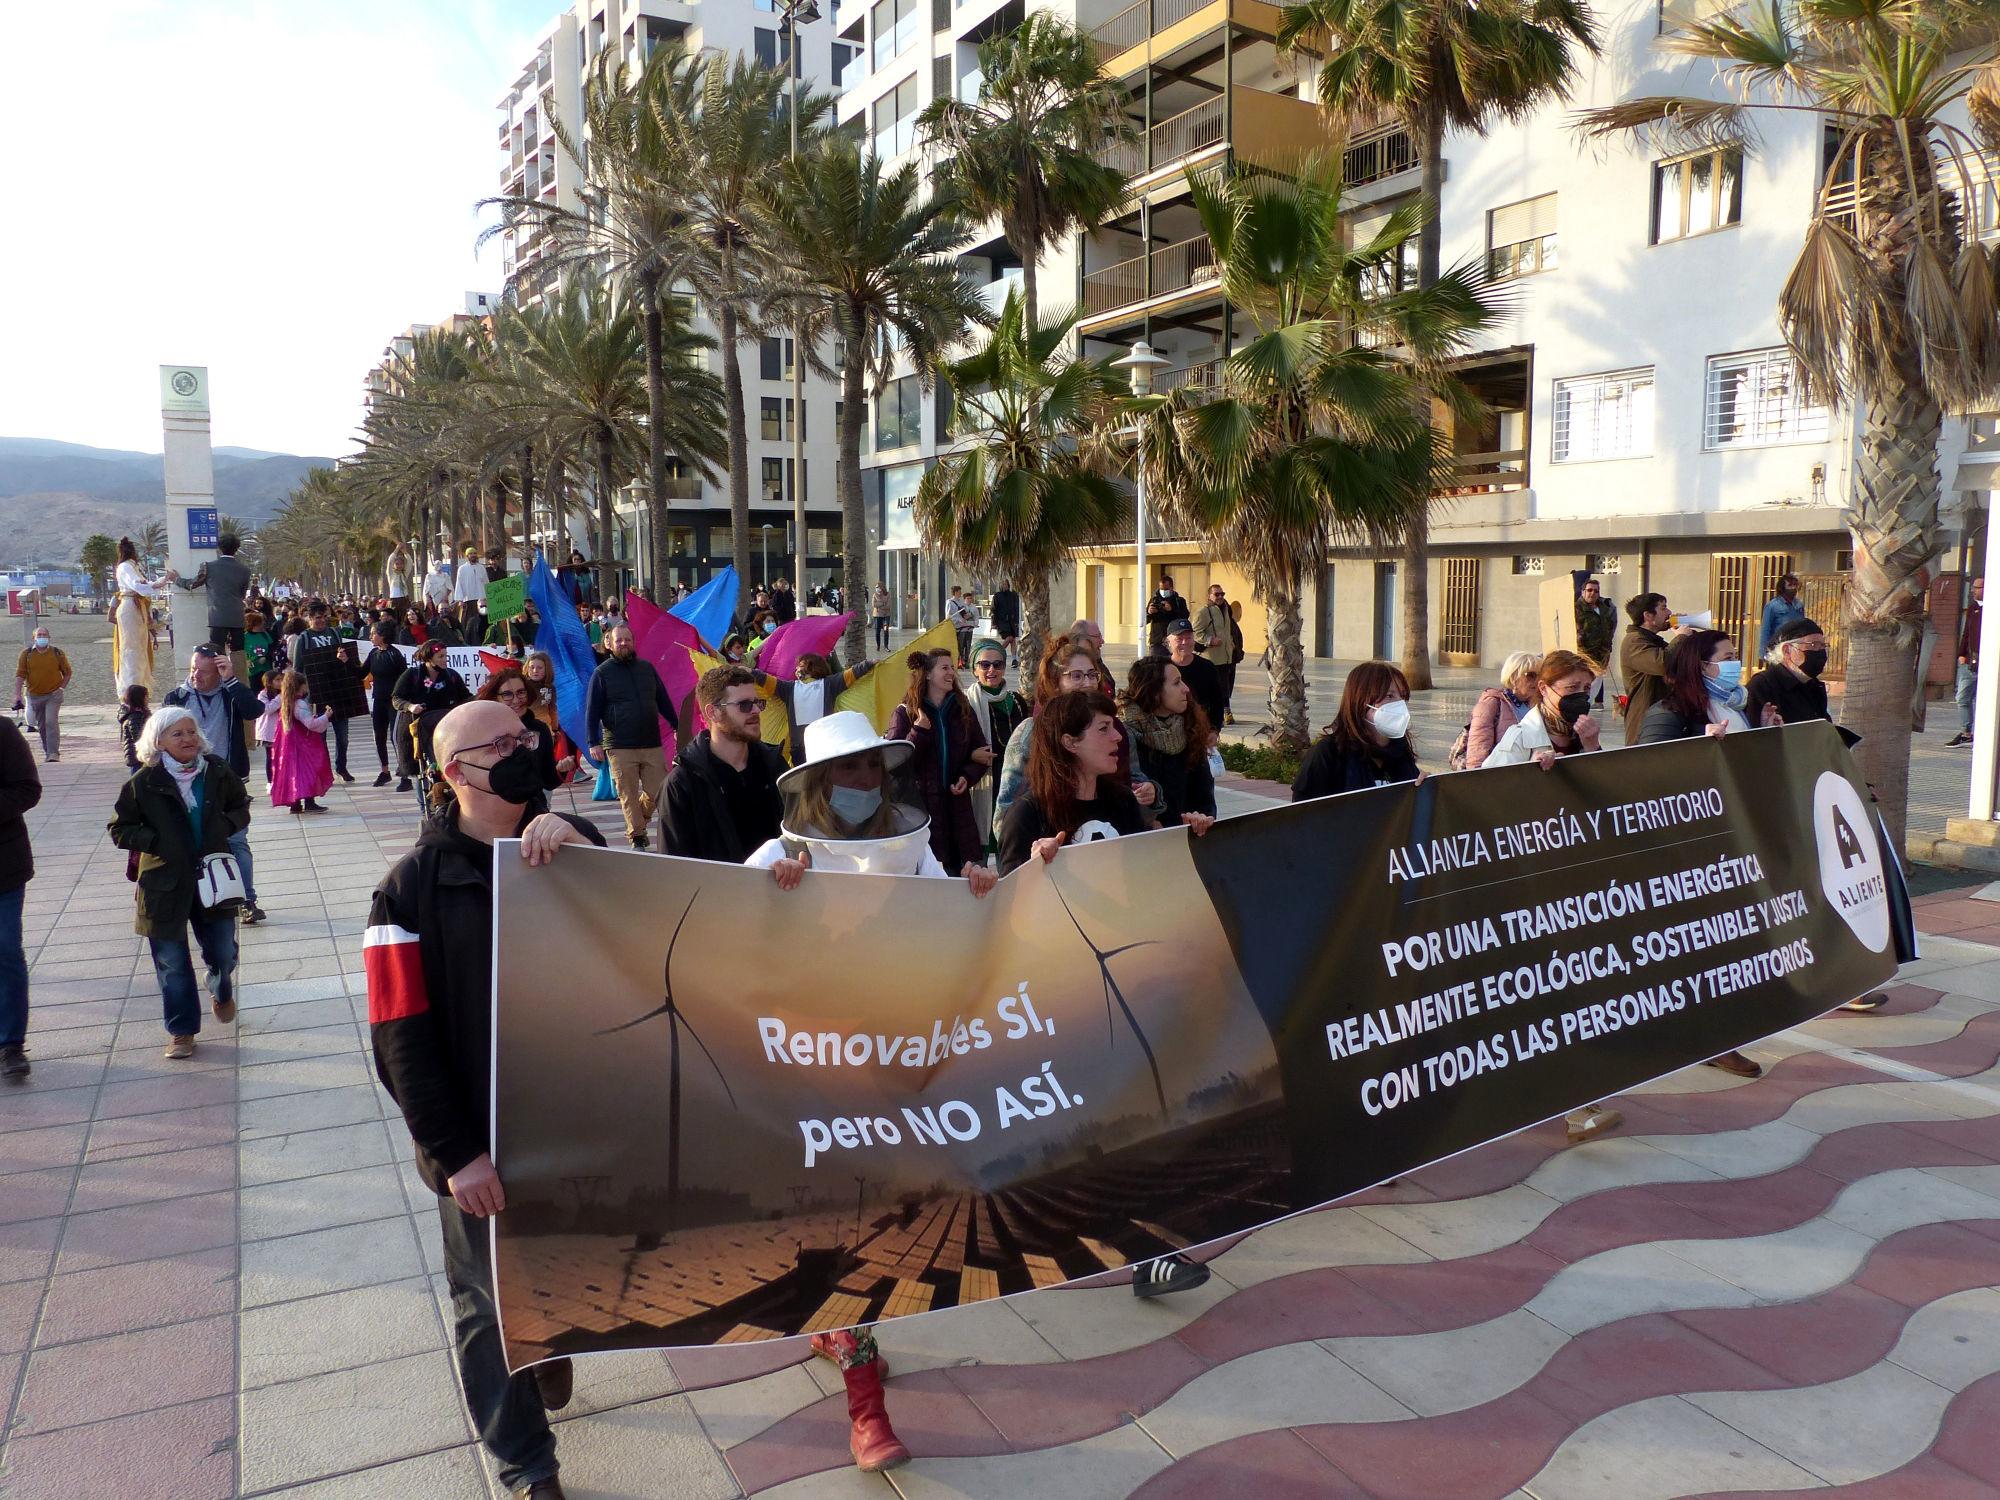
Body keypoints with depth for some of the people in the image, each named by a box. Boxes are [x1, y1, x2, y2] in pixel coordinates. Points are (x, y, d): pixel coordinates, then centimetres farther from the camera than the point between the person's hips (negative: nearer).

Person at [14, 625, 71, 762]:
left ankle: (54, 753, -16)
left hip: (53, 695, -3)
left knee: (51, 722, -15)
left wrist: (61, 687, -2)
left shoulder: (57, 653, -1)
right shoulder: (26, 654, 0)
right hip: (34, 695, 3)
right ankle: (47, 751, 25)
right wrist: (18, 694, -11)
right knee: (41, 725, 12)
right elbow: (20, 675, -3)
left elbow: (67, 673, 8)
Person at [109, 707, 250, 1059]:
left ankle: (221, 992, 43)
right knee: (172, 962, 5)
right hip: (165, 883, -2)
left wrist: (224, 825, -7)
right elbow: (120, 829, 0)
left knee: (223, 951, 8)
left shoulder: (218, 772, -2)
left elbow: (240, 808, 13)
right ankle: (181, 1031, 20)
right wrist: (157, 841, -14)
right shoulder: (144, 782, -8)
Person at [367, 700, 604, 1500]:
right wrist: (455, 1152, -13)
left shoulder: (572, 846, 0)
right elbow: (403, 1039, -10)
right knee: (492, 1306, 11)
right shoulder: (414, 886, -9)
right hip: (482, 1144, -2)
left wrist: (576, 847, -28)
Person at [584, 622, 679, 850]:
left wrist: (677, 727, 17)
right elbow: (592, 711, -2)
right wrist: (594, 743, -8)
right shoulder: (602, 673, 1)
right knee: (628, 795, -1)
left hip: (652, 744, 3)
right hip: (620, 748, -3)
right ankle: (637, 838, 10)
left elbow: (663, 701, 18)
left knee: (659, 792, 0)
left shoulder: (646, 668, 12)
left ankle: (637, 820, 28)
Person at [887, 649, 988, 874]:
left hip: (956, 800, 4)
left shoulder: (963, 710, 10)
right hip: (920, 802, -3)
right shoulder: (905, 713, -1)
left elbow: (981, 751, 15)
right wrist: (918, 731, -17)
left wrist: (968, 777, -4)